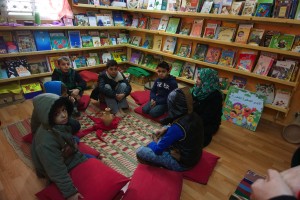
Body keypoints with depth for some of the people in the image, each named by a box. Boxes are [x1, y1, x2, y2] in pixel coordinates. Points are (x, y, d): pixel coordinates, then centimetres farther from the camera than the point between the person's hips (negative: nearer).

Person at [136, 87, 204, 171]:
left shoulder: (178, 127, -33)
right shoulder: (195, 116, -11)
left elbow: (157, 149, -22)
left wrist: (154, 142, 1)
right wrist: (166, 129, 1)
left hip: (182, 163, -8)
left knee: (140, 151, -8)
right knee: (166, 130, 22)